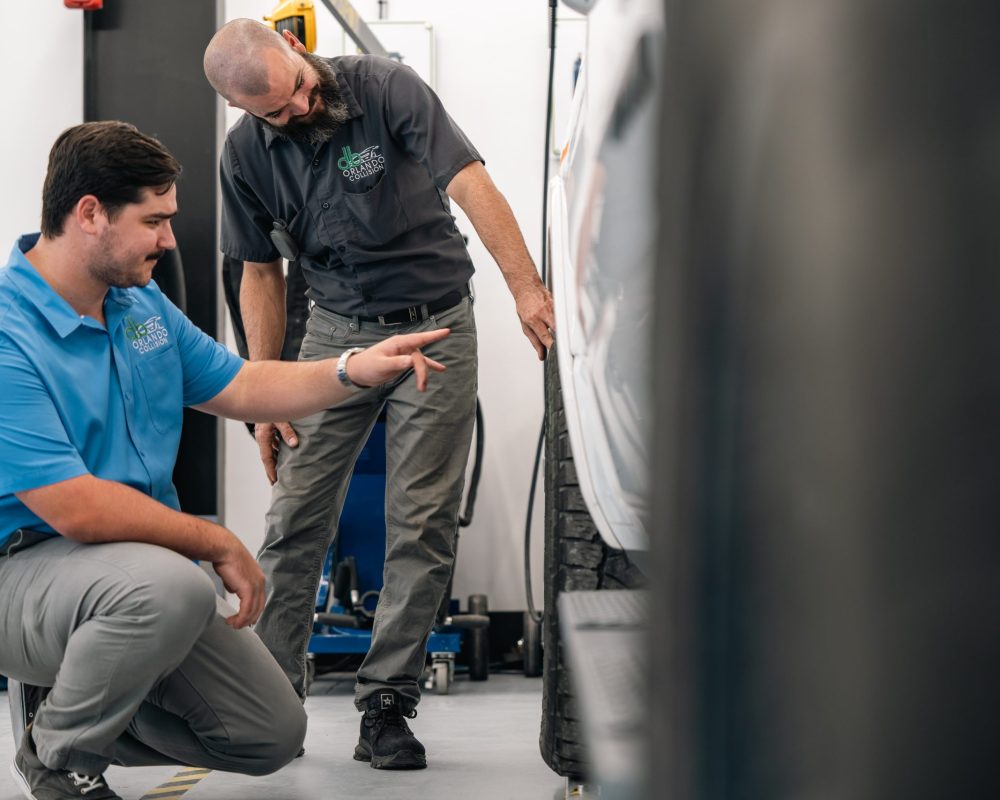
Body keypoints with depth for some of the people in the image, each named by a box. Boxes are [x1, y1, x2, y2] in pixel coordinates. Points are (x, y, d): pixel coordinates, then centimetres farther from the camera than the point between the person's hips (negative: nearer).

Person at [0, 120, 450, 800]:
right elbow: (77, 509, -27)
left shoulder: (142, 304, 7)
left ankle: (82, 709, 21)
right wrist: (219, 546, -17)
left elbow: (238, 388, 18)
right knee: (169, 585, -39)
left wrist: (353, 373, 2)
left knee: (274, 733, 2)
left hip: (150, 565, 8)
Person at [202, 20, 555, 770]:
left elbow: (472, 185, -24)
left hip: (434, 327, -2)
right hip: (337, 332, 3)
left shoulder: (387, 88, -15)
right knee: (296, 517, -3)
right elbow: (261, 275, 6)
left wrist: (528, 289, -36)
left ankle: (386, 705, 3)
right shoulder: (248, 153, -4)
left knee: (423, 526, -3)